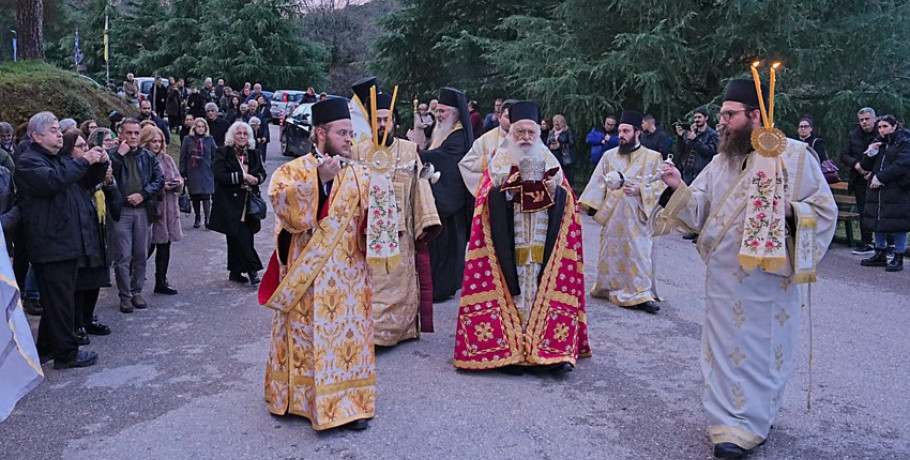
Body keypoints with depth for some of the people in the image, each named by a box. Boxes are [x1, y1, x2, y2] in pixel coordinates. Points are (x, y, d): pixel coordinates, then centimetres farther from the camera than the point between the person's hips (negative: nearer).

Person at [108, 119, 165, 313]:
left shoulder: (149, 157, 11)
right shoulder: (113, 155, 2)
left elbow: (159, 179, 3)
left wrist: (142, 194, -9)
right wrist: (120, 154, -14)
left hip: (143, 210, 3)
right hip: (121, 210, -3)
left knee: (141, 255, 9)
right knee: (122, 257, -1)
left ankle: (137, 292, 21)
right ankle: (125, 295, 8)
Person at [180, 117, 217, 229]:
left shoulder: (209, 140, 3)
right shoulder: (188, 139, 2)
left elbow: (215, 155, 7)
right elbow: (183, 157, 2)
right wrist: (182, 173, -2)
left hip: (206, 173, -1)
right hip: (192, 173, 1)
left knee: (206, 195, -9)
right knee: (194, 196, 9)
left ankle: (207, 218, -7)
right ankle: (197, 218, 21)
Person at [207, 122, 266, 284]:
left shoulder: (252, 154, 11)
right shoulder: (222, 153, -4)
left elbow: (262, 172, 16)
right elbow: (220, 176, -13)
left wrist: (256, 178, -7)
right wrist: (242, 176, -16)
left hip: (248, 202, 5)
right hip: (230, 202, -5)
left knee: (237, 239, 11)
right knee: (241, 236, -12)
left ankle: (235, 272, 19)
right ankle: (252, 268, -4)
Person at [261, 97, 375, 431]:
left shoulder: (358, 175, 5)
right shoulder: (292, 172, -5)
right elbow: (293, 216, -20)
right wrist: (319, 179, -26)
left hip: (348, 276, 3)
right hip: (308, 277, -3)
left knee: (349, 336, 7)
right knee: (307, 336, 7)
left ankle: (348, 401, 19)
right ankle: (303, 398, 25)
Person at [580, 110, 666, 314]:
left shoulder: (653, 157, 3)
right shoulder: (609, 155, 8)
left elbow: (660, 184, 0)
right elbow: (598, 182, 4)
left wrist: (640, 190, -16)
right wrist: (589, 204, -7)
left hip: (636, 216, -2)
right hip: (612, 215, 2)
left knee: (638, 253, -4)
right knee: (611, 252, 8)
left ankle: (641, 295, 0)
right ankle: (610, 288, 22)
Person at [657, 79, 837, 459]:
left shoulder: (794, 156, -5)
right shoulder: (721, 160, 8)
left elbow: (825, 209, -3)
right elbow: (700, 211, 6)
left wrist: (790, 211, -21)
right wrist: (678, 189, -11)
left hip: (770, 275, -4)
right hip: (725, 274, 4)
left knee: (762, 349, 4)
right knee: (726, 346, 9)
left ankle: (746, 426, 14)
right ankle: (731, 420, 22)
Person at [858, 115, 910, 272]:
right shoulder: (878, 143, 17)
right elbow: (865, 166, 15)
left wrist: (880, 177, -17)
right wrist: (870, 154, -4)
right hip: (877, 189, 6)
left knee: (897, 223, -5)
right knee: (878, 222, 8)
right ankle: (880, 254, 19)